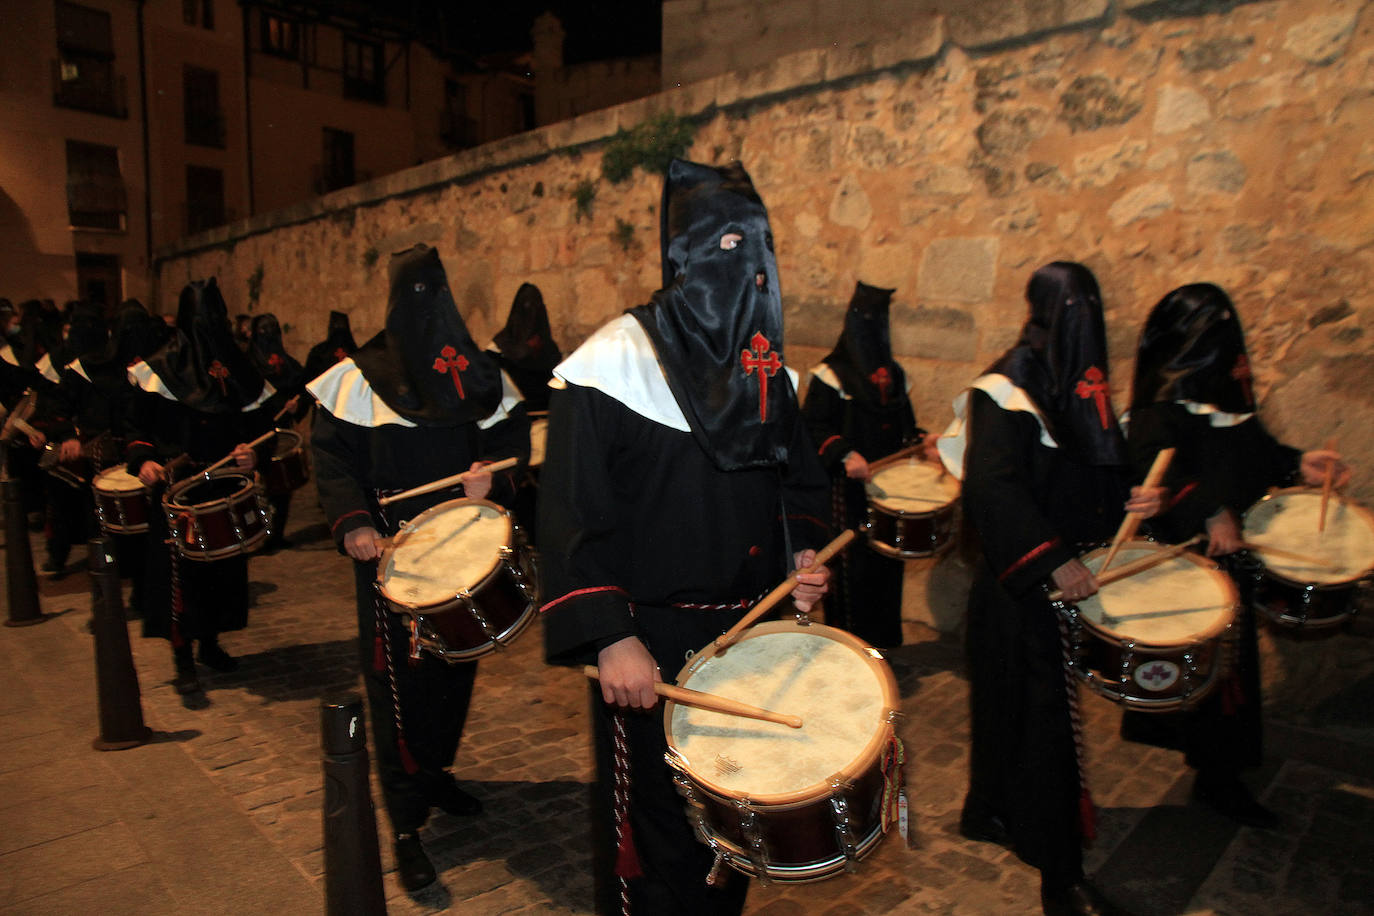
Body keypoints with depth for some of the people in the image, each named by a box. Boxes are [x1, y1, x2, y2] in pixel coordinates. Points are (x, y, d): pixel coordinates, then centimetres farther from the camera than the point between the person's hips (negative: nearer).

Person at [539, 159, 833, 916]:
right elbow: (572, 512, -18)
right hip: (654, 643, -6)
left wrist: (802, 554, 1)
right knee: (660, 834, 10)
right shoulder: (616, 360, -14)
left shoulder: (766, 363, 7)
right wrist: (610, 639, -23)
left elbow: (795, 478, 18)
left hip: (751, 630, 6)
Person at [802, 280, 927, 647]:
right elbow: (812, 426, -10)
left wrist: (921, 440, 2)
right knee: (851, 564, -4)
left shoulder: (893, 374, 14)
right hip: (849, 489, -6)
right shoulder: (831, 375, -5)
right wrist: (845, 454, -23)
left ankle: (883, 638, 24)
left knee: (887, 561, 9)